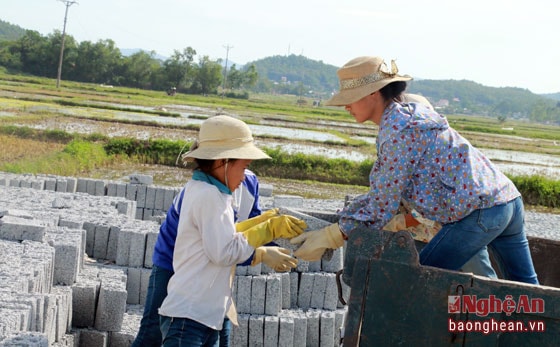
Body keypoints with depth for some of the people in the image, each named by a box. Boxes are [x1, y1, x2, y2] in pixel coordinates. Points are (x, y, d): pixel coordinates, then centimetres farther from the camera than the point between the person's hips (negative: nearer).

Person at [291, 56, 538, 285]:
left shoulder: (398, 130, -16)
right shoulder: (408, 114, 14)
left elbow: (383, 206, -13)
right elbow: (381, 192, 17)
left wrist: (329, 238, -9)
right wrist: (338, 225, 14)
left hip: (480, 211, -10)